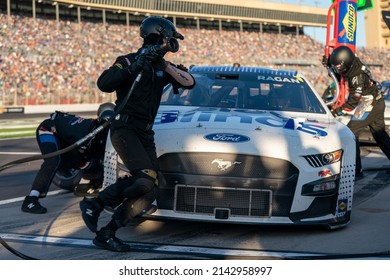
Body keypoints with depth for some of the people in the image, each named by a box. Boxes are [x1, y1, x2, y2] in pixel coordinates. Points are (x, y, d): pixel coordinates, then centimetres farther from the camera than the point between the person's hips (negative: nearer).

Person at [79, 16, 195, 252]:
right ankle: (95, 204, -6)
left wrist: (164, 64, -9)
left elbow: (190, 82, 1)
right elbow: (104, 83, -19)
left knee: (150, 192, -3)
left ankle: (107, 234, 4)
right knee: (146, 179, -24)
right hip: (124, 129, -7)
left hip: (146, 134, 7)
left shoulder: (162, 66, 14)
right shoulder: (128, 61, -3)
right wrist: (134, 66, -23)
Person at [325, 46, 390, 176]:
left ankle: (356, 169, -8)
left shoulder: (358, 77, -29)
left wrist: (339, 110, -17)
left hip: (369, 107, -10)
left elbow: (353, 101, -24)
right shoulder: (355, 62, -3)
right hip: (378, 103, 10)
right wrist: (328, 62, 1)